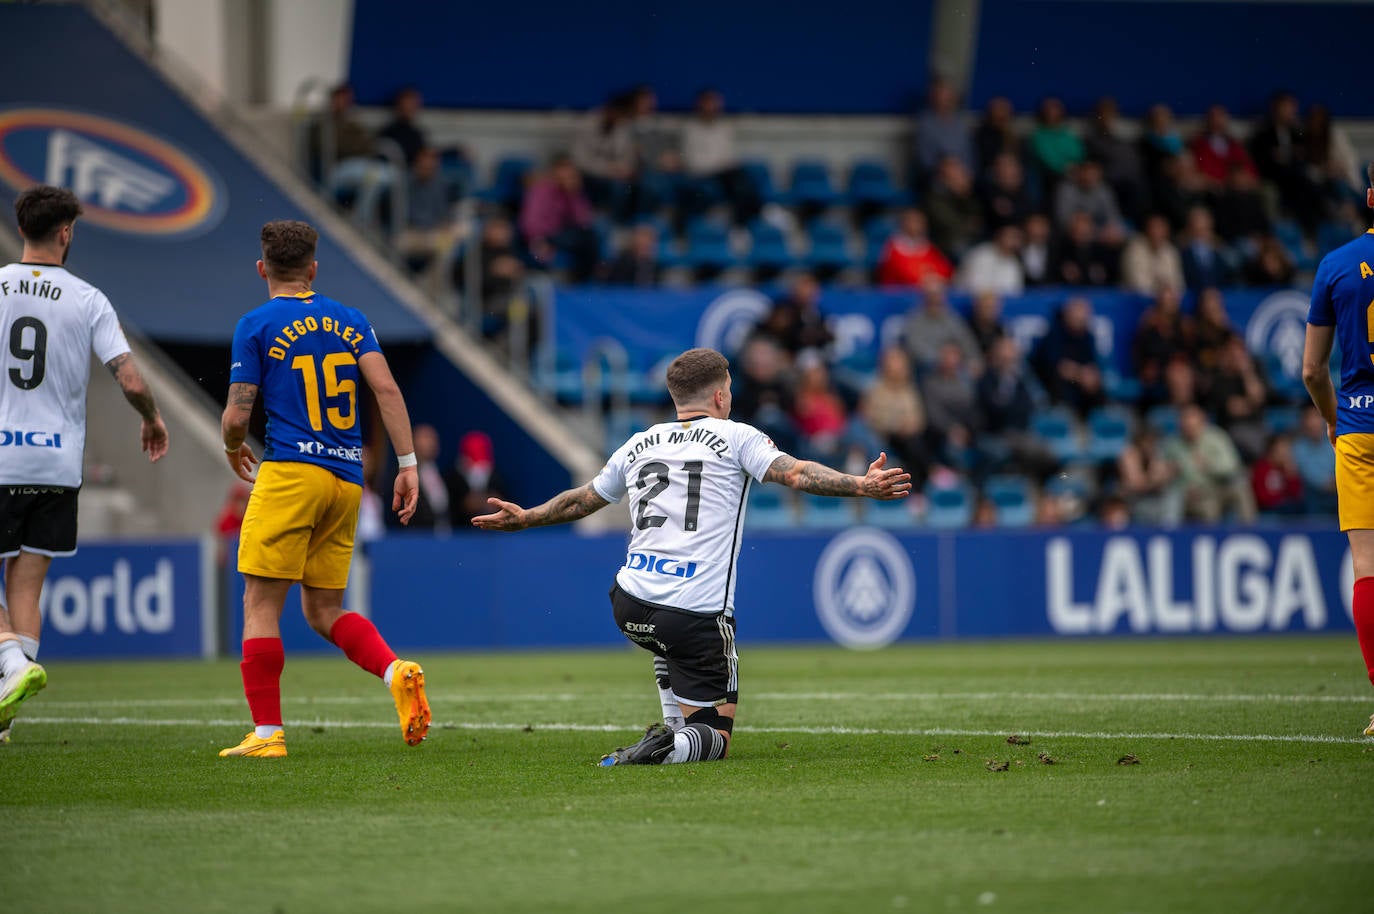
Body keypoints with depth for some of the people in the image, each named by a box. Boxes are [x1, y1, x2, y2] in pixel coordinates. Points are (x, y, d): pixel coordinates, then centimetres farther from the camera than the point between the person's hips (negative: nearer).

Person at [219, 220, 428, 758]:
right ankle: (397, 672, -9)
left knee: (261, 604, -2)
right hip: (347, 481, 6)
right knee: (324, 611, 15)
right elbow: (386, 389, 2)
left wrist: (234, 450, 19)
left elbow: (236, 416, -2)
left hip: (290, 472, -6)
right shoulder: (350, 321, 14)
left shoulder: (256, 325, 0)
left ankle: (267, 732, -7)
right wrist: (408, 465, 3)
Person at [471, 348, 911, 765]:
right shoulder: (735, 436, 2)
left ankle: (672, 727, 28)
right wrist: (862, 485, -19)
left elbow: (582, 500, 29)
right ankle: (676, 747, -29)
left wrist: (524, 518, 45)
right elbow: (794, 472, -13)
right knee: (716, 735, 2)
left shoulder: (639, 444, 16)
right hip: (697, 616, -5)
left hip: (629, 606, 5)